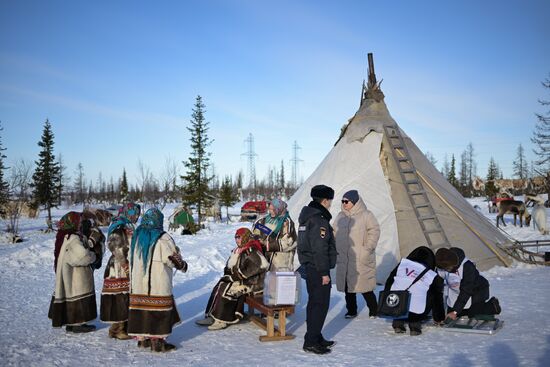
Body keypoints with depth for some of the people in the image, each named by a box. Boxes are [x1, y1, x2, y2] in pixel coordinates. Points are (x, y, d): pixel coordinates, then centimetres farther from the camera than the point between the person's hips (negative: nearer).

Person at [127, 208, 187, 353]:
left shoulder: (136, 236, 7)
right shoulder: (162, 238, -13)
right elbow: (173, 259, -8)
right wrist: (183, 266, 10)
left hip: (138, 283, 6)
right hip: (158, 284, -6)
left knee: (141, 308, 12)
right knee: (159, 310, 0)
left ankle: (142, 338, 20)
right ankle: (157, 341, 2)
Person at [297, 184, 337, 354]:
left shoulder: (307, 217, 13)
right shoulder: (319, 220, -19)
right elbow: (320, 250, -23)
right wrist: (324, 273, -18)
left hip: (309, 267, 10)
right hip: (318, 270, -10)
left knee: (314, 303, 17)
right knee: (320, 304, -4)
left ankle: (316, 337, 26)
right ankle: (311, 342, -1)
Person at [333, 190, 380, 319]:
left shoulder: (366, 215, -4)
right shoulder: (340, 216, 12)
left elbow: (374, 232, -7)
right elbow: (335, 234, 20)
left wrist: (367, 250, -12)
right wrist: (335, 250, 11)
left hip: (361, 260, -5)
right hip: (344, 260, 5)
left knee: (365, 285, -2)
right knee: (347, 286, 9)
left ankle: (374, 310, 14)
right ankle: (351, 311, 22)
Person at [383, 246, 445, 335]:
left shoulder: (402, 264, 14)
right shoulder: (433, 276, 11)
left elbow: (388, 284, 19)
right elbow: (437, 298, 23)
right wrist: (439, 318, 39)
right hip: (416, 314, -1)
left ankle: (398, 322, 16)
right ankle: (415, 324, 13)